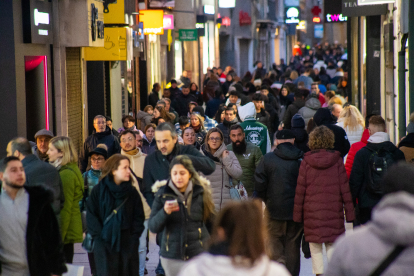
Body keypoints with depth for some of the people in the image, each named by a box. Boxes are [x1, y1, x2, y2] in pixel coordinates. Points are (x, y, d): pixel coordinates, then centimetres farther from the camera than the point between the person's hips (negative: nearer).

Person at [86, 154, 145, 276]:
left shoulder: (132, 192, 8)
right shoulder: (98, 190, 1)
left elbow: (139, 216, 10)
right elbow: (91, 216, 0)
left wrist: (134, 236, -2)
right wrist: (99, 236, -9)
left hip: (128, 244, 2)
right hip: (104, 244, -2)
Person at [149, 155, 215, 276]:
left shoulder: (201, 192, 0)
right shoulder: (162, 194, -1)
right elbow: (153, 227, -3)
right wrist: (165, 212, -21)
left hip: (199, 254, -1)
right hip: (172, 257, 1)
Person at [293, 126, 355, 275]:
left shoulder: (307, 161, -3)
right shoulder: (337, 160, -1)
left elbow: (300, 189, -1)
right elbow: (345, 188, 0)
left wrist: (297, 213, 5)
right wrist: (349, 212, 6)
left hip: (311, 211, -1)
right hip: (333, 211, 1)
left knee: (315, 248, 7)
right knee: (332, 246, 9)